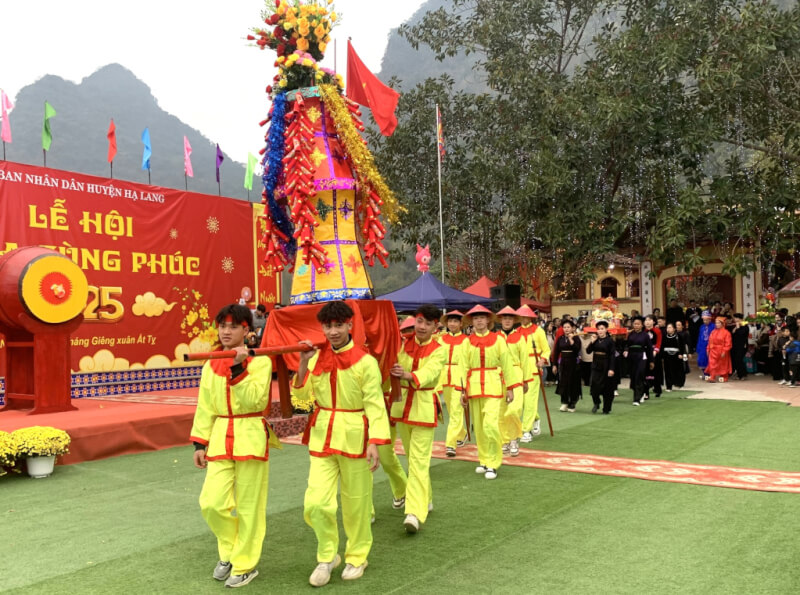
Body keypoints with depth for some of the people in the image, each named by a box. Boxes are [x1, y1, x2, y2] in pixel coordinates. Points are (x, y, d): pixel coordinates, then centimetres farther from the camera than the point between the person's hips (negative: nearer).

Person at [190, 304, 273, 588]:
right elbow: (204, 408, 11)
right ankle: (229, 551, 27)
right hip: (220, 438, 4)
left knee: (248, 506, 4)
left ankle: (244, 564, 22)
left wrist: (238, 368, -23)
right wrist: (199, 443, 7)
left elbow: (254, 400, -19)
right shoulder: (211, 365, 8)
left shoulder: (260, 361, -7)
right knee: (212, 503, -1)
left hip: (251, 437, -4)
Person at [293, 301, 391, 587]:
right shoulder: (317, 357, 2)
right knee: (316, 502, -2)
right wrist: (303, 364, -11)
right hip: (322, 435, 3)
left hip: (354, 437, -3)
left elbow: (375, 405, -12)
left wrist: (375, 442, -18)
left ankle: (357, 557, 33)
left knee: (356, 503, 10)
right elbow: (302, 394, 1)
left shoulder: (365, 361, -12)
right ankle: (327, 557, 23)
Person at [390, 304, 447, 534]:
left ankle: (415, 512, -12)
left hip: (424, 408, -4)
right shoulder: (402, 344, 3)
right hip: (401, 405, 5)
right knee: (412, 456, 17)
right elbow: (391, 365, -5)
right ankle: (425, 498, 35)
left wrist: (408, 375, -46)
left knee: (419, 460, -10)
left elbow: (428, 372, -27)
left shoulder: (439, 350, -8)